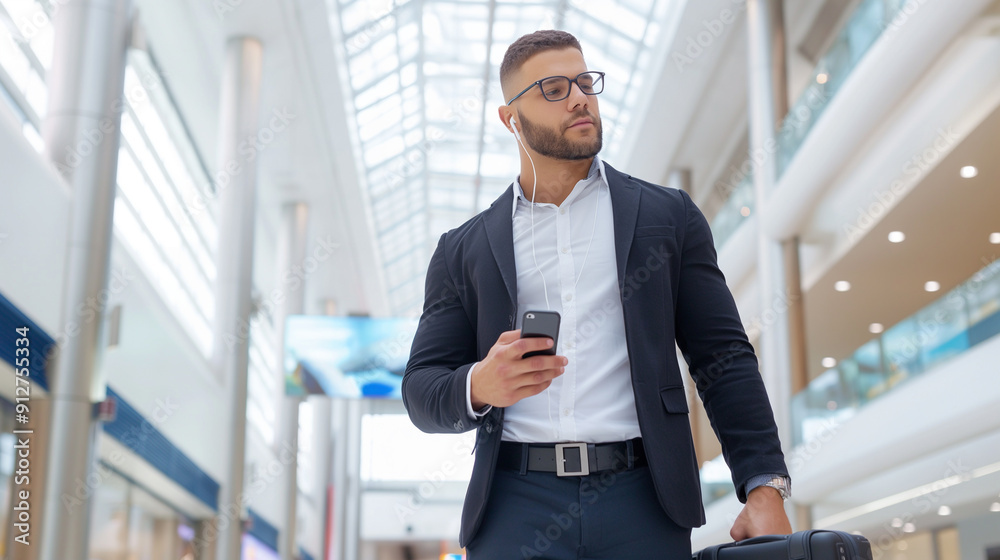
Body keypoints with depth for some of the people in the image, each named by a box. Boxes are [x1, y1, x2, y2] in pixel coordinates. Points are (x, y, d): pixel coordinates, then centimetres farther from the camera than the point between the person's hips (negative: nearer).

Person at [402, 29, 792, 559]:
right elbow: (420, 390, 10)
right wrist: (478, 386, -13)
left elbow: (724, 359, 7)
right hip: (515, 505, 0)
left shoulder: (668, 216, 11)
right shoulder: (463, 249, 12)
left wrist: (765, 487, -4)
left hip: (642, 501, 0)